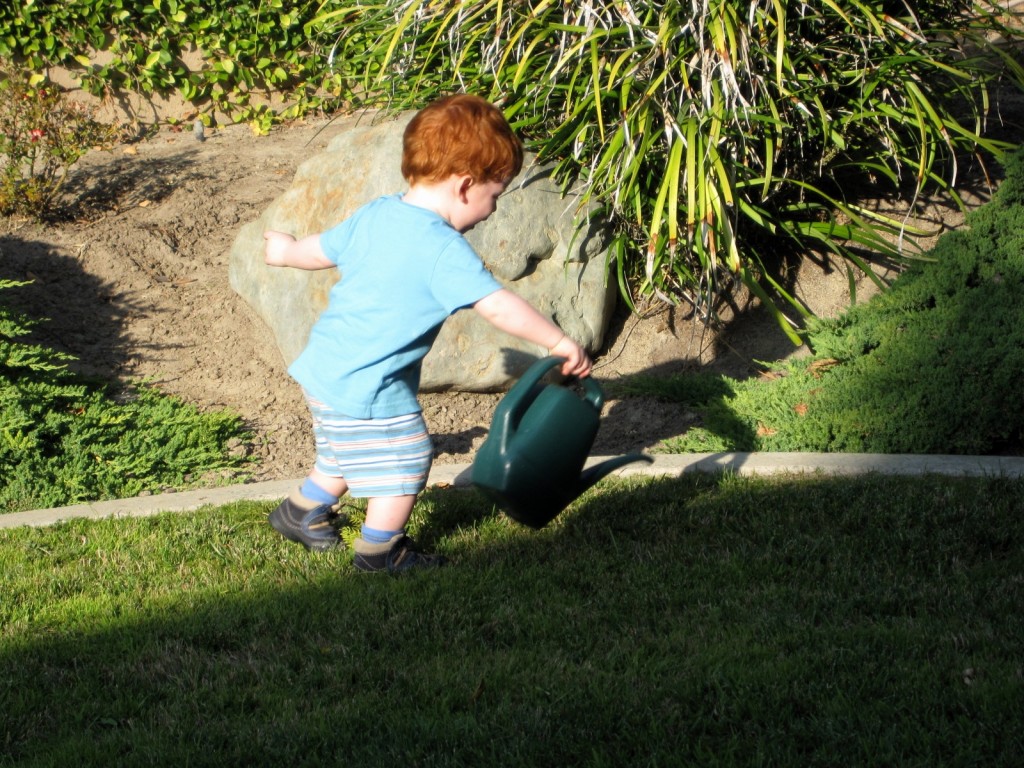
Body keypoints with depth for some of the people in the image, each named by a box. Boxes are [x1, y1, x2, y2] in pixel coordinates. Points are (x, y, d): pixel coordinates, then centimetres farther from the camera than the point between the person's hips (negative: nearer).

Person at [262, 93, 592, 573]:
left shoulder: (376, 214, 2)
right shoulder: (444, 250, -23)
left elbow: (321, 249, 17)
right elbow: (497, 306, -29)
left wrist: (286, 251, 39)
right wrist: (559, 343, -24)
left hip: (325, 368, 9)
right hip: (368, 389, -9)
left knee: (346, 456, 28)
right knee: (405, 460, 7)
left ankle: (300, 513, 44)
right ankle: (379, 551, 20)